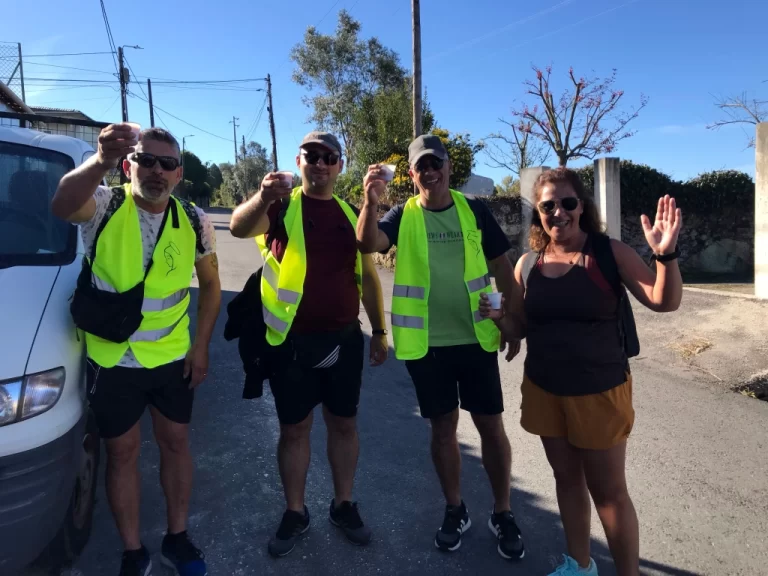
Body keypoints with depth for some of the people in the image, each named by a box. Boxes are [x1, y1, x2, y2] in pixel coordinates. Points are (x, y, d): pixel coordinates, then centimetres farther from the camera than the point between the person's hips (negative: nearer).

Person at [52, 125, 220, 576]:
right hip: (112, 359, -2)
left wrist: (201, 345, -2)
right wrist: (102, 161, -55)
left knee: (176, 442, 14)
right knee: (123, 452, 11)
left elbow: (211, 285, 5)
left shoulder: (195, 222, -5)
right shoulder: (105, 206, -12)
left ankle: (177, 539, 35)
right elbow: (63, 206, -37)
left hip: (174, 358, 2)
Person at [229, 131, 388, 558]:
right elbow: (239, 228, -23)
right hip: (293, 340, -2)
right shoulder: (281, 207, -2)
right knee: (294, 428, 10)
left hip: (344, 338, 3)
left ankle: (344, 505, 33)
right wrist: (263, 197, -44)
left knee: (344, 423, 13)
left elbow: (368, 277, 11)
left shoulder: (351, 214, 8)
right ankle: (295, 512, 28)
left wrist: (380, 332, 10)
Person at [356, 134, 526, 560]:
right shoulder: (402, 216, 0)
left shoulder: (474, 210, 2)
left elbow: (502, 268, 5)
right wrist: (371, 200, -36)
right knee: (443, 426, 12)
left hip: (476, 338, 1)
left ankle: (502, 513, 27)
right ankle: (454, 510, 30)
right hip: (426, 343, 0)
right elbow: (368, 244, -19)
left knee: (491, 425, 7)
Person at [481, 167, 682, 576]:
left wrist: (665, 255, -32)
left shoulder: (610, 252, -9)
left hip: (599, 390, -4)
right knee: (566, 478, 19)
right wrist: (497, 317, -13)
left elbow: (664, 301, -15)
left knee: (608, 490, 8)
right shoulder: (528, 264, 0)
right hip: (543, 389, 4)